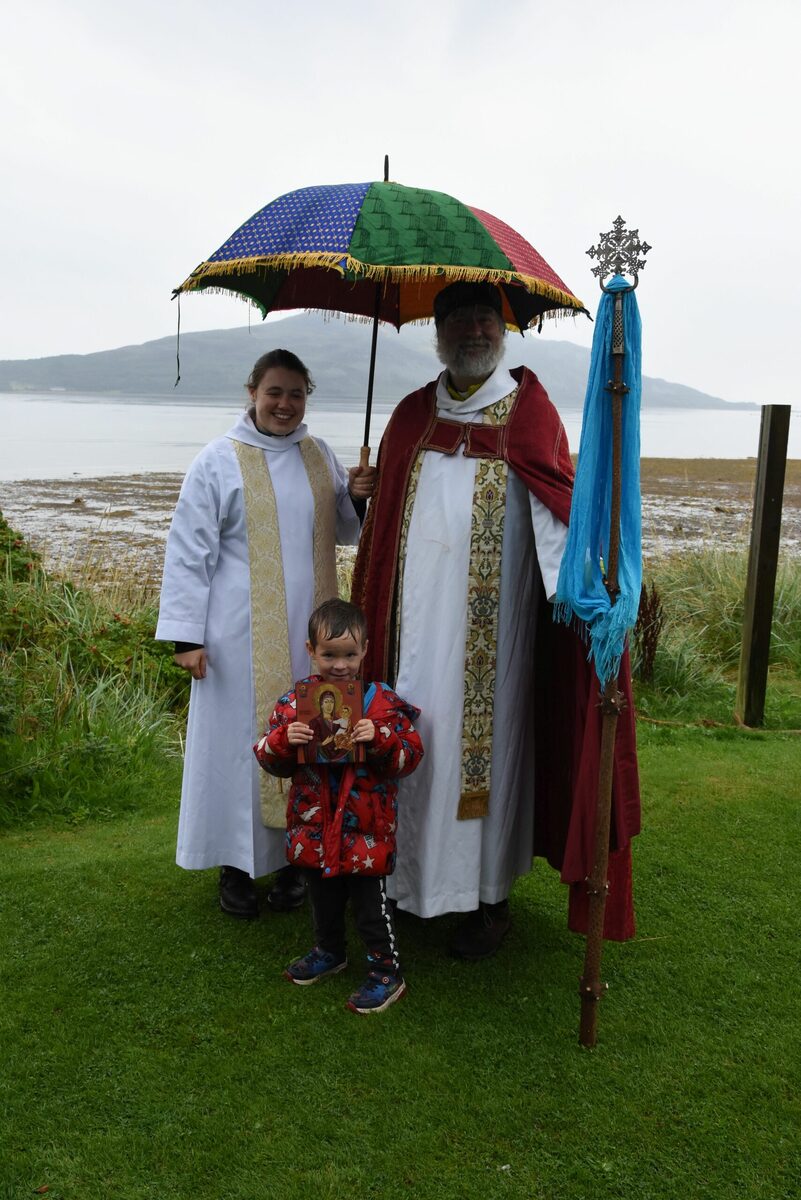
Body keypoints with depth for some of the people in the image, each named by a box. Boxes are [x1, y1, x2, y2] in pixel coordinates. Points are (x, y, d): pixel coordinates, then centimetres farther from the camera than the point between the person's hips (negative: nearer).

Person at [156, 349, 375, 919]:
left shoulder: (320, 456, 8)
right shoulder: (219, 461, -5)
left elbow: (342, 531, 17)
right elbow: (189, 552, -7)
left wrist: (357, 498, -5)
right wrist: (186, 635, -12)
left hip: (308, 633, 4)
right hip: (243, 635, -4)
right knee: (241, 738, 3)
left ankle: (292, 855, 26)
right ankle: (236, 864, 19)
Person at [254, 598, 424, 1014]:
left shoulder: (382, 701, -10)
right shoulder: (294, 701, -3)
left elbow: (410, 756, -10)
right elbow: (270, 759, 0)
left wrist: (379, 738, -28)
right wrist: (284, 740, -22)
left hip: (365, 827, -4)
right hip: (314, 825, 4)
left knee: (369, 900, 6)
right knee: (323, 895, 23)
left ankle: (386, 971, 23)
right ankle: (329, 951, 47)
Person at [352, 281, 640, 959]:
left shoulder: (530, 413, -1)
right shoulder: (413, 415, 11)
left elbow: (558, 508, -11)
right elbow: (382, 520, 14)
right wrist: (371, 611, 11)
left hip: (492, 621, -3)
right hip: (417, 621, 4)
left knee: (487, 739, 2)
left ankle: (490, 894, 18)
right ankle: (414, 874, 27)